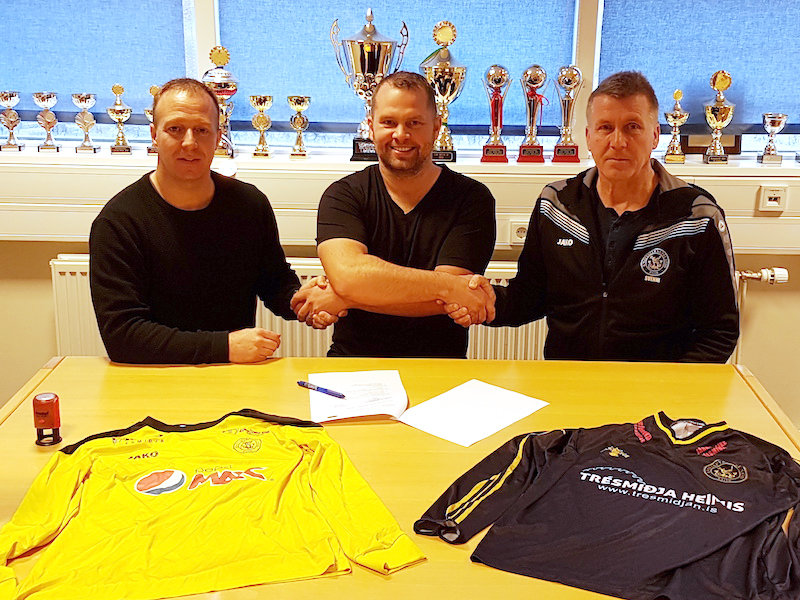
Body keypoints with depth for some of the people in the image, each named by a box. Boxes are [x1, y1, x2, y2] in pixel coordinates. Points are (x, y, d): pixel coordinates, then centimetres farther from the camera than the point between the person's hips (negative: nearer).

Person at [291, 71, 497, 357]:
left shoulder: (472, 199, -1)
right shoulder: (343, 195, 2)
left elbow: (448, 301, -11)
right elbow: (347, 276, -17)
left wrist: (343, 299, -16)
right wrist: (449, 286, -21)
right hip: (352, 363, 0)